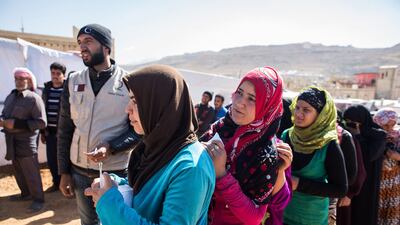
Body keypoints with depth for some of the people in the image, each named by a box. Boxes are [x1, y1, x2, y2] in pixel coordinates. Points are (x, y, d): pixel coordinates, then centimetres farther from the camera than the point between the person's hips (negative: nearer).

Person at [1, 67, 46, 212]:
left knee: (31, 173, -1)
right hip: (12, 141, 8)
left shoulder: (34, 98, -13)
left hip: (26, 142, -8)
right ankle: (25, 194, 36)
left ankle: (38, 200, 12)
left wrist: (17, 124, -22)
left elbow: (41, 122, -18)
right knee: (18, 171, 19)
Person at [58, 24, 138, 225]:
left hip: (116, 173, -3)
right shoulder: (73, 82, 3)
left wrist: (111, 147, -21)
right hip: (80, 172, 4)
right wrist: (64, 172, 4)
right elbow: (65, 130, 6)